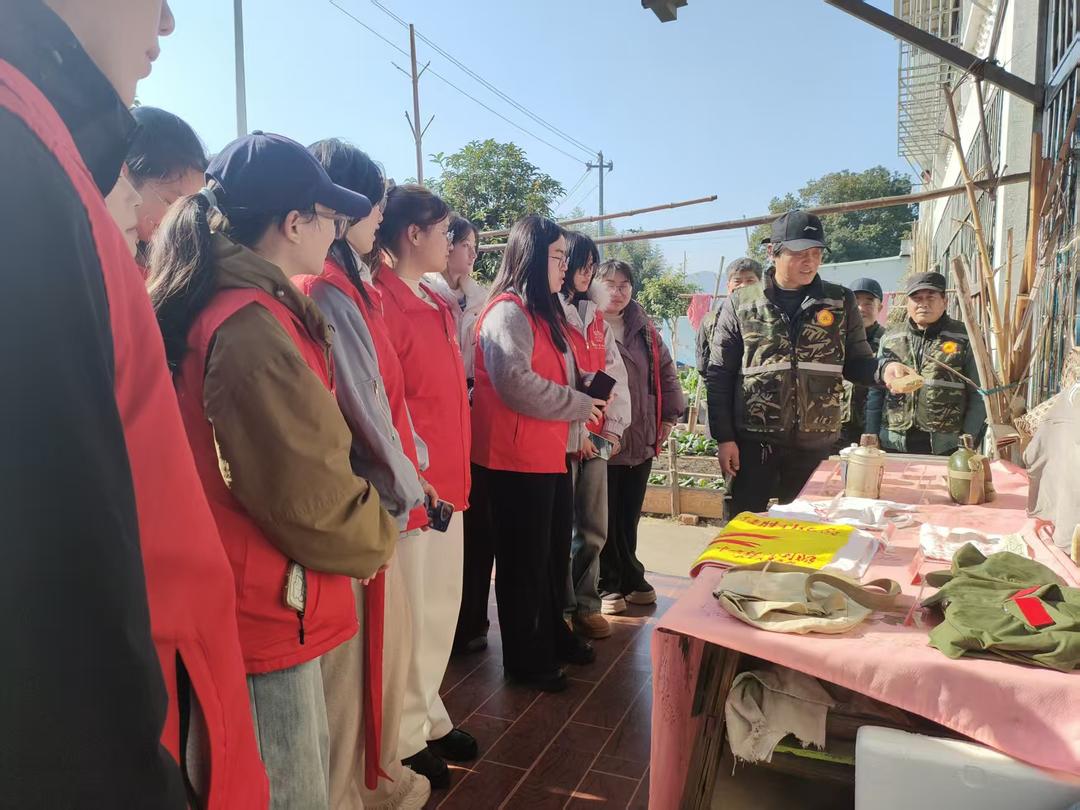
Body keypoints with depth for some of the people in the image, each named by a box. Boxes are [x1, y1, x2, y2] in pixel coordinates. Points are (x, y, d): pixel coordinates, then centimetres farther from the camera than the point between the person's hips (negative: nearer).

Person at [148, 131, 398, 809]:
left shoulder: (228, 306, 7)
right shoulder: (251, 327, -23)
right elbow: (311, 496, -23)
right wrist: (377, 541, -5)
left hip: (264, 603, 9)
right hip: (267, 612, -9)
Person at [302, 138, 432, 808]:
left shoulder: (352, 287, 12)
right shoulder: (326, 290, -18)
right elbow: (363, 406, -18)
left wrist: (414, 466, 8)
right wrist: (406, 488, -7)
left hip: (381, 493, 10)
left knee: (390, 636, 20)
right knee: (353, 656, 5)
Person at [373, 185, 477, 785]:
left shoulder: (437, 305, 14)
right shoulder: (381, 301, -14)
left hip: (447, 482, 9)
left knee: (441, 608, 19)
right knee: (410, 613, 6)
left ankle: (428, 716, 37)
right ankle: (406, 739, 24)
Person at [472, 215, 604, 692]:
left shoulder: (544, 312, 17)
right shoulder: (508, 312, -15)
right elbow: (517, 384, -26)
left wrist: (588, 395, 8)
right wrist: (580, 405, -15)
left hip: (551, 455, 10)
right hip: (516, 460, -10)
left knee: (554, 554, 20)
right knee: (523, 562, 4)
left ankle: (552, 635, 38)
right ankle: (525, 661, 21)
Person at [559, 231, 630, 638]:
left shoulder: (595, 318, 17)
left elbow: (616, 375, 15)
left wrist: (613, 428, 4)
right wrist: (575, 431, -13)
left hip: (596, 437, 7)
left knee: (594, 528, 11)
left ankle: (586, 604, 25)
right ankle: (562, 608, 17)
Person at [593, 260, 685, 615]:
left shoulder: (644, 328, 12)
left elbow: (666, 372, 19)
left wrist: (669, 416, 13)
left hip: (641, 440, 6)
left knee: (629, 518, 17)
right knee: (604, 519, 7)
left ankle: (630, 577, 33)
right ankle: (606, 584, 23)